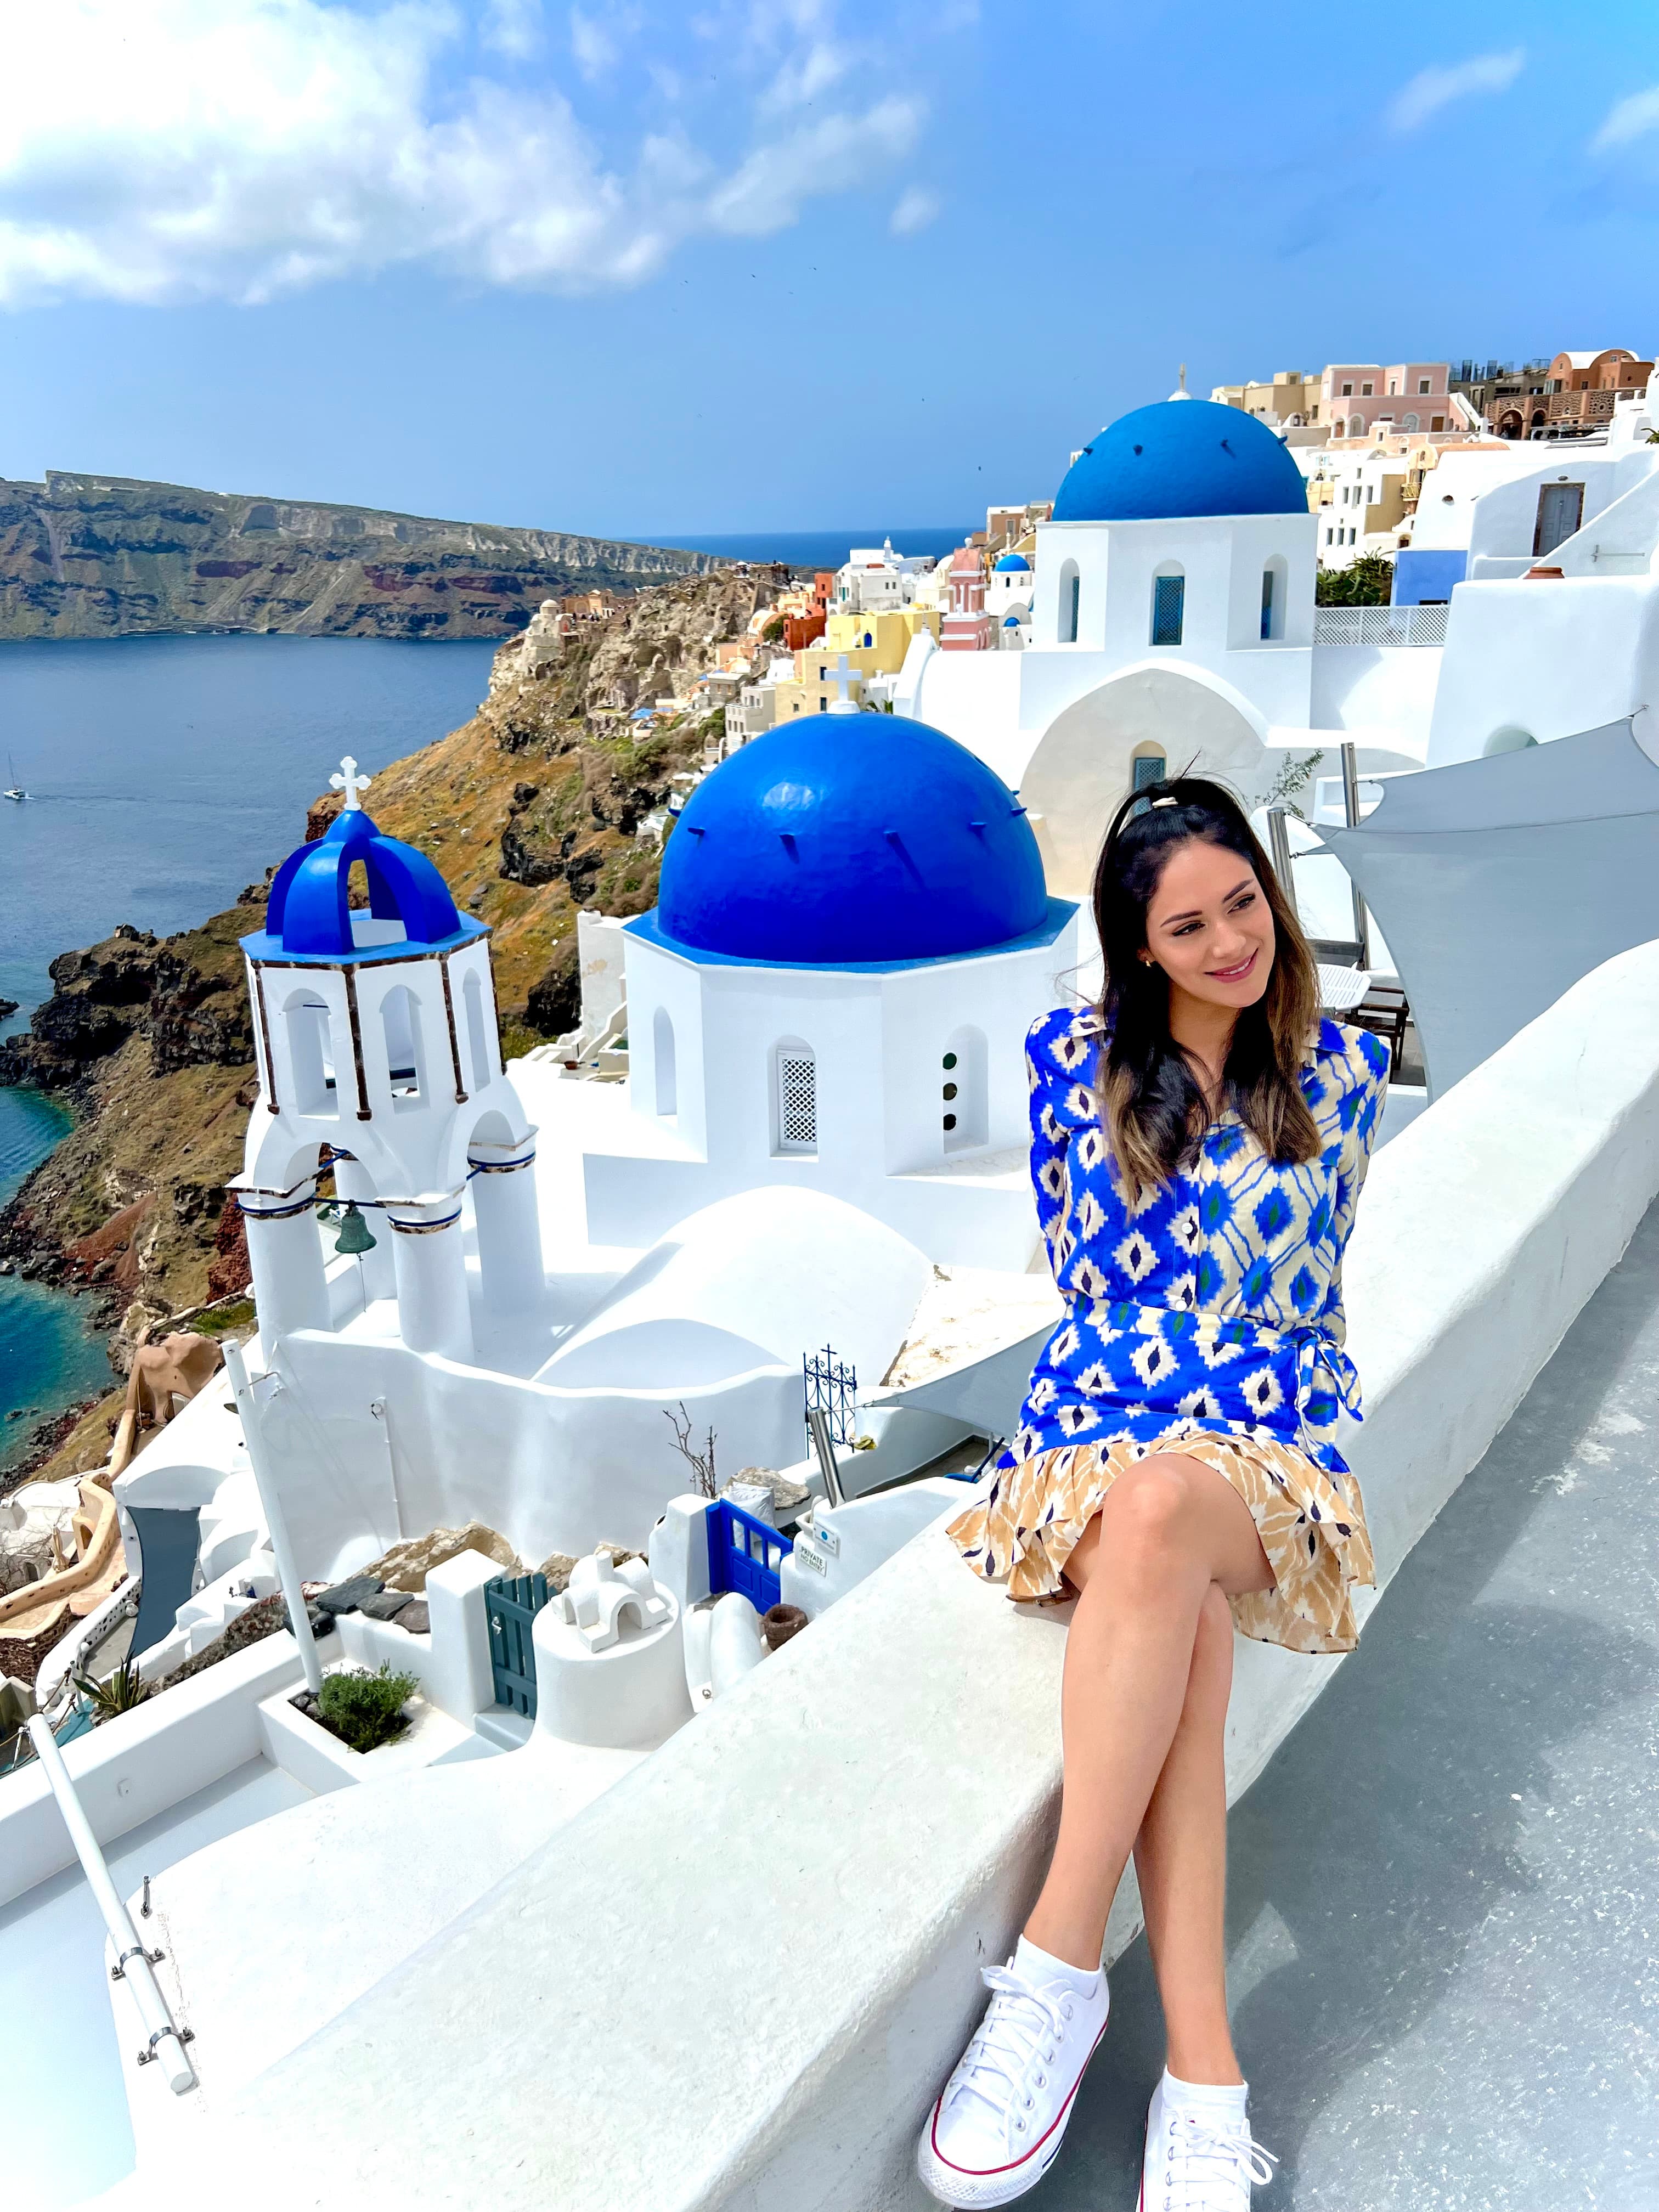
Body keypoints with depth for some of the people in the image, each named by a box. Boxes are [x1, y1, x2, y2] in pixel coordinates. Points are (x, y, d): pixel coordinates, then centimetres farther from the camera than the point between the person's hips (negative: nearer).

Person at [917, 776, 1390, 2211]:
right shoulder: (1076, 1060, 7)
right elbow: (1089, 1282, 10)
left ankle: (1056, 1970, -32)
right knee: (1188, 1636, -33)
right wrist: (1229, 1381, -3)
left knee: (1159, 1510, -37)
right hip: (1101, 1423, 1)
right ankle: (1203, 2076, -28)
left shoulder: (1340, 1071, 10)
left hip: (1267, 1446, 0)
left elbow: (1310, 1290, 14)